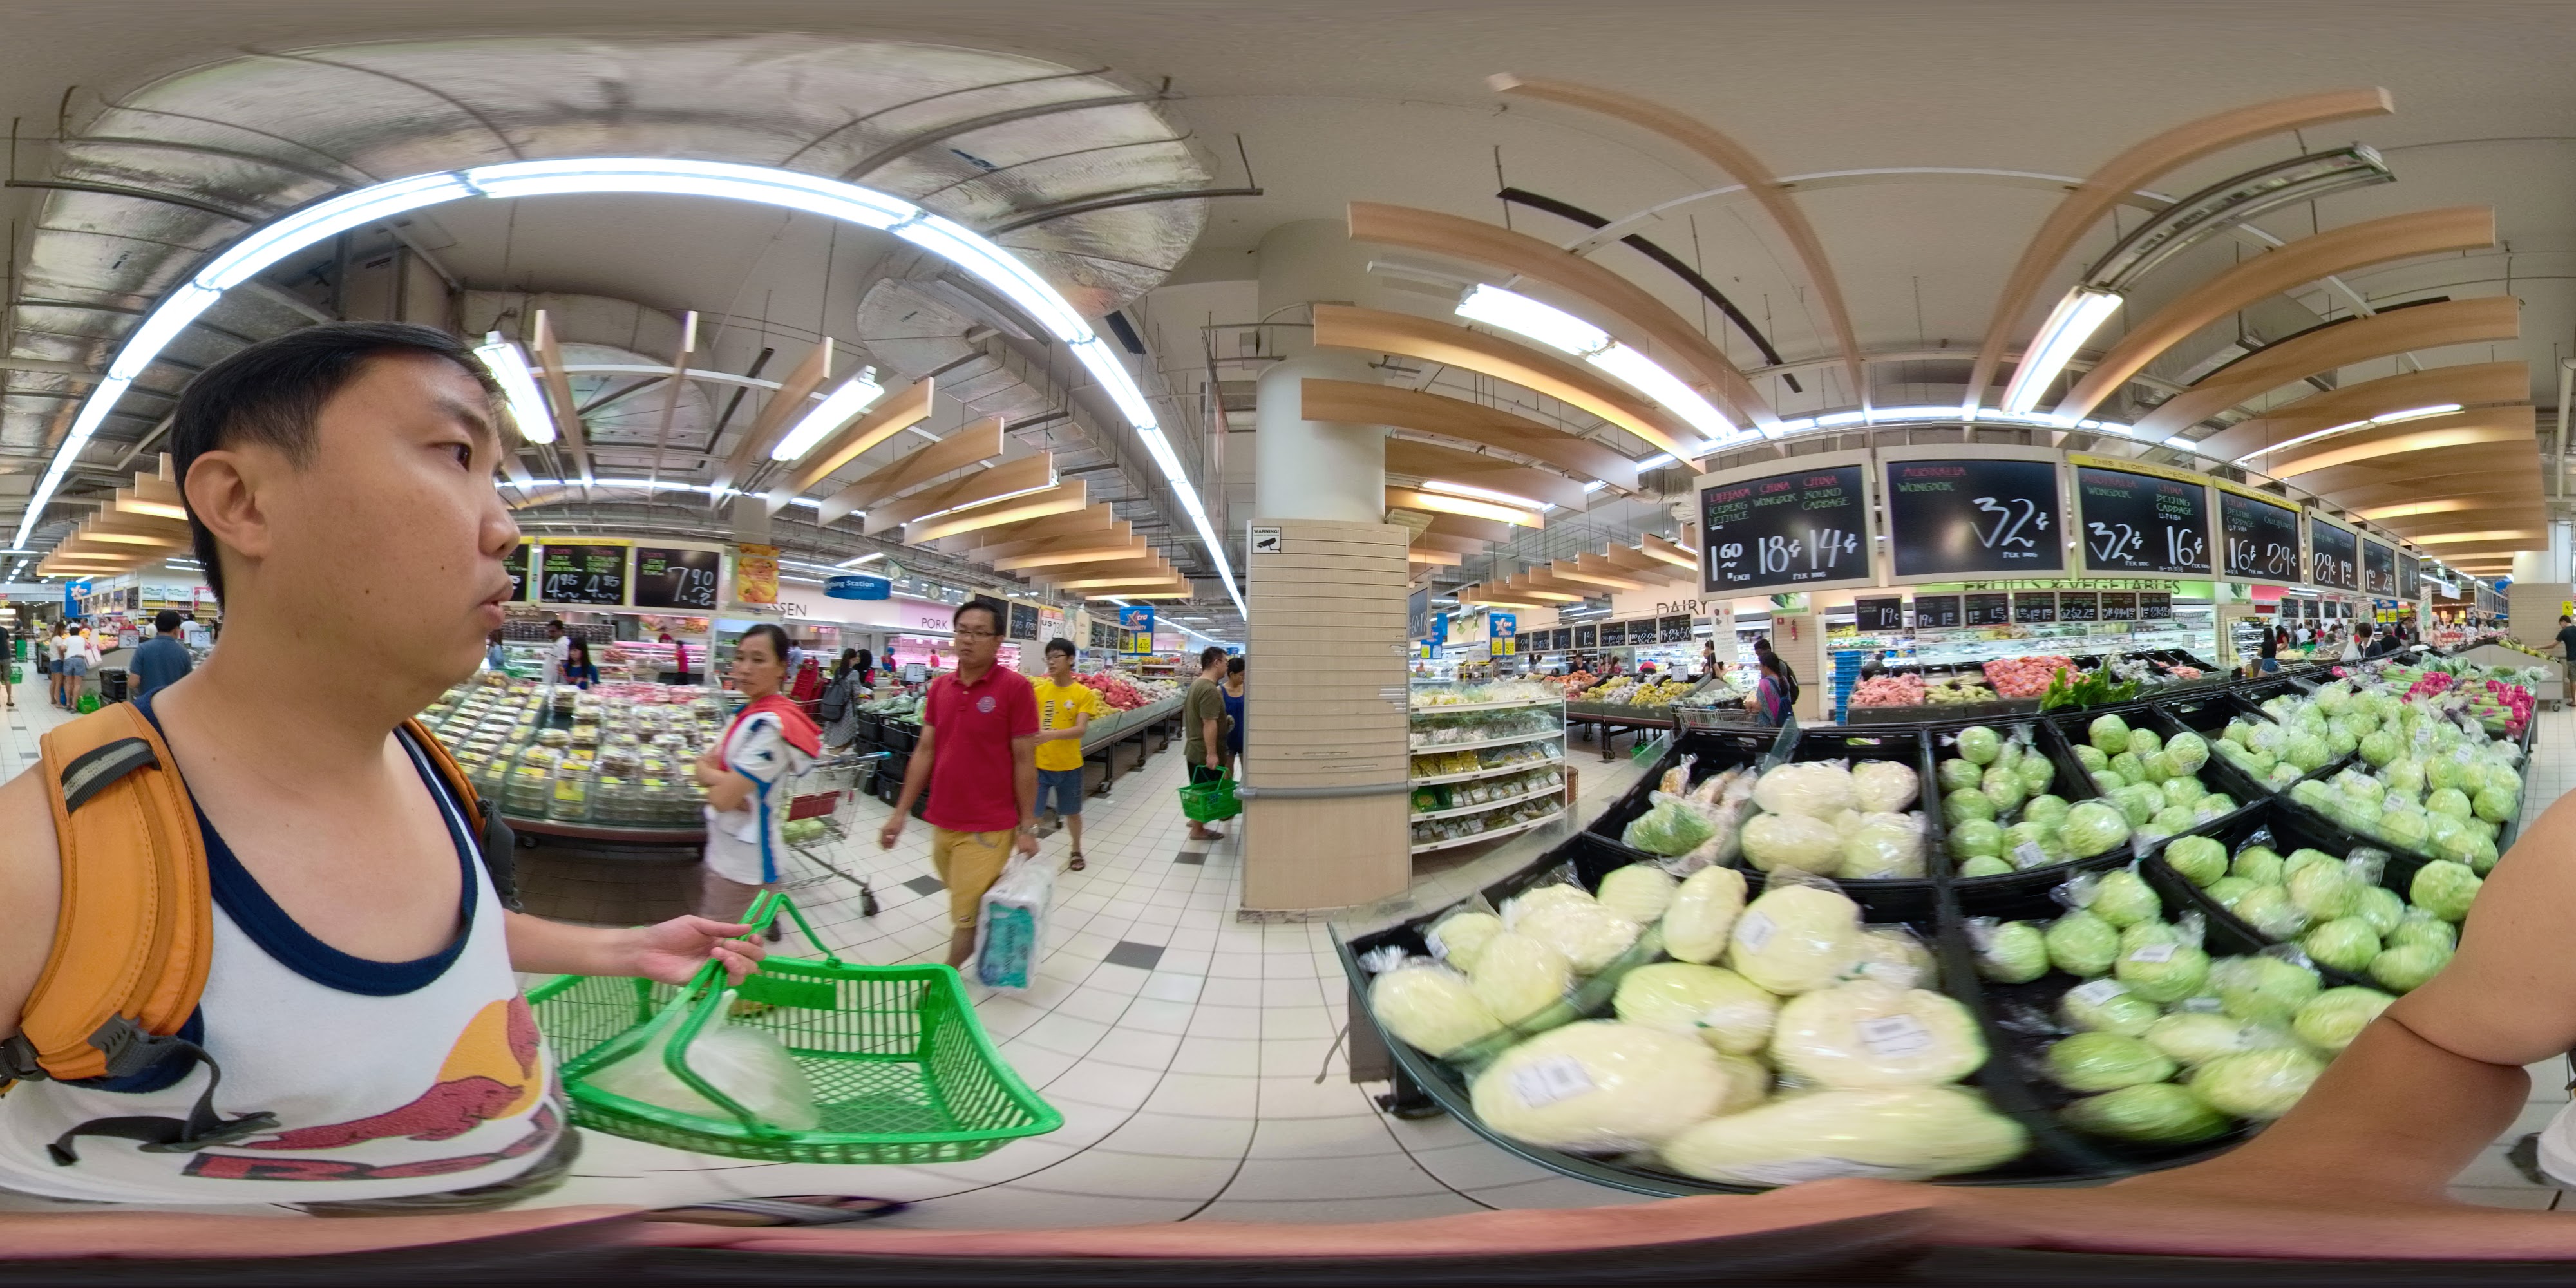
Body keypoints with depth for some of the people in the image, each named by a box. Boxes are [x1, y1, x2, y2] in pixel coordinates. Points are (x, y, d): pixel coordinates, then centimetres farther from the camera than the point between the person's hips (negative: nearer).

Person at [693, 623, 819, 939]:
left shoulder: (771, 725, -25)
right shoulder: (748, 713, 5)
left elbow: (723, 798, -25)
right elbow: (703, 765, 6)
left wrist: (712, 778, -3)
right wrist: (724, 779, -16)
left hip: (743, 860, -9)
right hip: (724, 848, 9)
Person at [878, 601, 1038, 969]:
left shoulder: (1016, 688, -12)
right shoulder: (939, 687, 5)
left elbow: (1024, 761, -9)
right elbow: (925, 751, 9)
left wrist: (1027, 827, -8)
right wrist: (901, 812, 7)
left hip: (988, 828, -5)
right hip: (942, 823, 5)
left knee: (968, 916, 4)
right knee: (975, 907, 19)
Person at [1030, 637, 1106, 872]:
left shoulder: (1084, 694, -8)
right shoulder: (1039, 691, 0)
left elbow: (1081, 730, -18)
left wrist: (1051, 734, -34)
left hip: (1069, 766, -1)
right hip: (1039, 764, 1)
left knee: (1072, 812, 17)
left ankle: (1077, 851, 38)